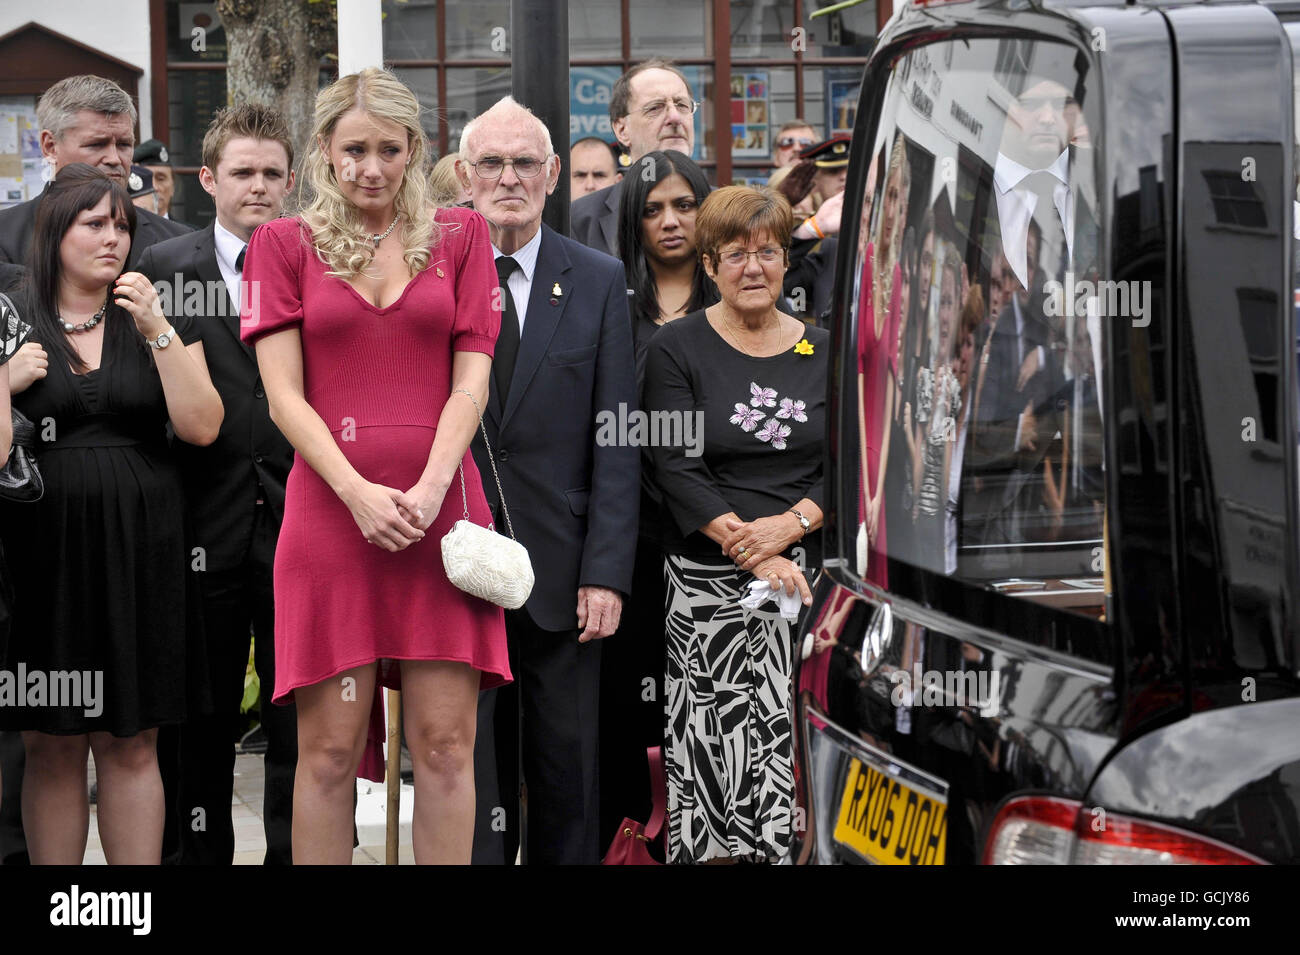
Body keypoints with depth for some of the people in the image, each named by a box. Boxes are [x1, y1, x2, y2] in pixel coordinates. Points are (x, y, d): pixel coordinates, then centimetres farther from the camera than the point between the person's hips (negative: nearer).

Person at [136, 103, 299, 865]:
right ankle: (200, 852, 22)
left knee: (301, 724, 5)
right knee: (199, 724, 10)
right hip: (206, 530, 0)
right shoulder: (164, 268, 5)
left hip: (300, 524, 0)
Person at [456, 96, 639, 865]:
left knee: (569, 770, 6)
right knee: (467, 767, 6)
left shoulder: (600, 282, 5)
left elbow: (617, 441, 0)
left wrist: (607, 571, -8)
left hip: (561, 572, 0)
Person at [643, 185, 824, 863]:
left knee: (795, 739, -4)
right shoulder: (677, 349, 3)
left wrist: (790, 525, -11)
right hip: (710, 580, -2)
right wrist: (751, 549, -16)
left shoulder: (824, 351, 12)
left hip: (809, 571, 2)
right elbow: (678, 469, -6)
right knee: (713, 738, -8)